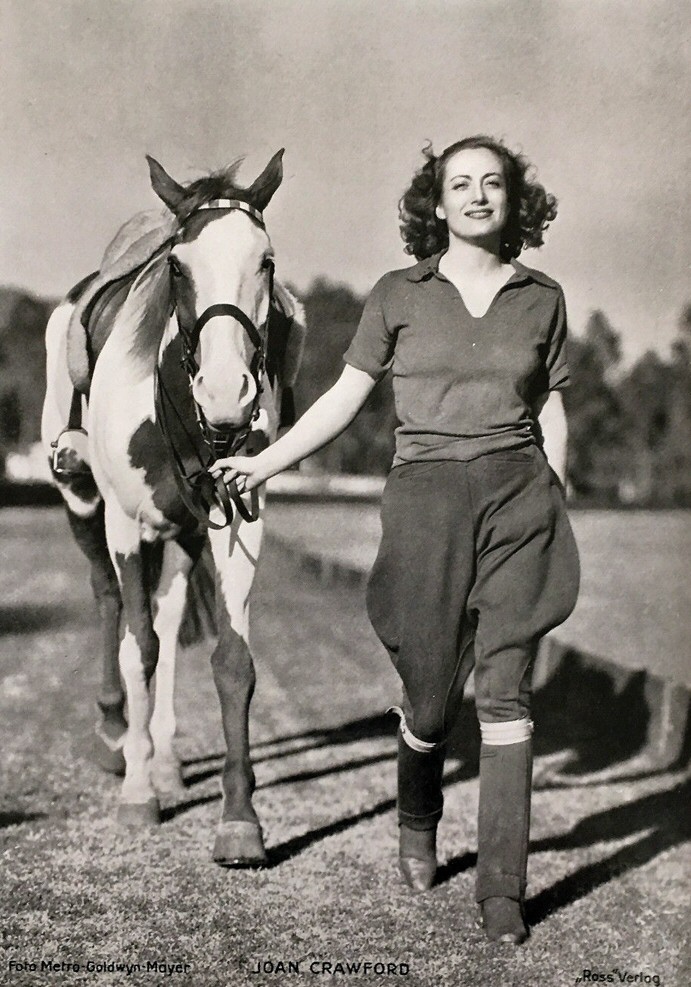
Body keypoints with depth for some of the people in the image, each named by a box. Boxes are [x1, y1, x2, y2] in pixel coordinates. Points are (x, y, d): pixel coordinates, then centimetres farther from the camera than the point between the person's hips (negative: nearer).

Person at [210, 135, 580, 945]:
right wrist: (264, 463, 5)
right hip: (425, 498, -1)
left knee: (504, 690, -4)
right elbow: (345, 397, 8)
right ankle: (416, 824, 36)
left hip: (518, 497, 1)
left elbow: (552, 414, 12)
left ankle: (502, 887, 2)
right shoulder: (398, 296, 4)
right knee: (430, 693, 4)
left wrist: (553, 507, 6)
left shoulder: (542, 299, 8)